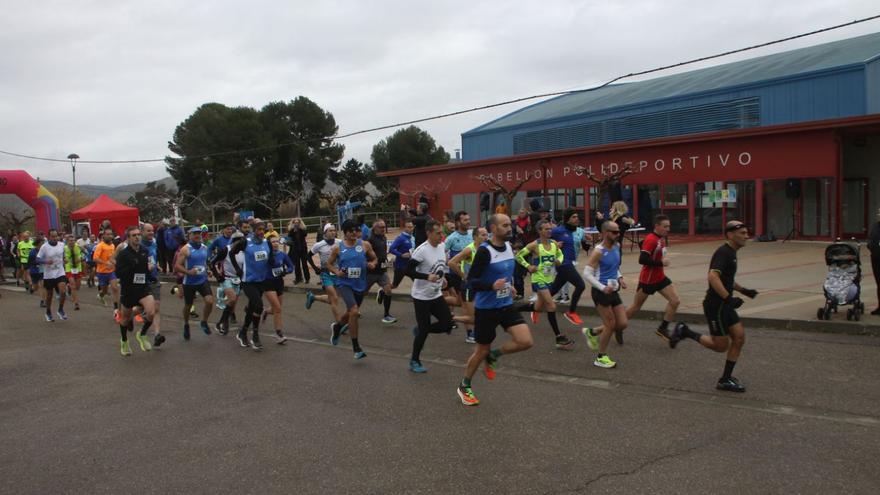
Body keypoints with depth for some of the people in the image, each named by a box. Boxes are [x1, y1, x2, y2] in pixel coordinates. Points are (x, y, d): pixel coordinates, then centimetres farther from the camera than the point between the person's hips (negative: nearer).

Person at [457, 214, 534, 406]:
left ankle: (493, 356, 17)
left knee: (526, 342, -10)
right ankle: (464, 387, 30)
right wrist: (492, 286, -35)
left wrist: (510, 285, 9)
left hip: (506, 305, 6)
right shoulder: (484, 251, -19)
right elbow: (471, 281, -21)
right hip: (486, 308, -6)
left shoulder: (508, 246, 3)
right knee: (482, 350, 7)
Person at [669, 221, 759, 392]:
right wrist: (728, 298, -32)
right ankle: (685, 332, 12)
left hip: (724, 305, 9)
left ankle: (725, 379, 12)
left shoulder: (731, 253, 15)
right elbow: (712, 276, -31)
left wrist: (743, 290, 21)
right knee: (721, 345, -2)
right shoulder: (723, 252, -17)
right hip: (715, 305, -9)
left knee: (739, 337, 5)